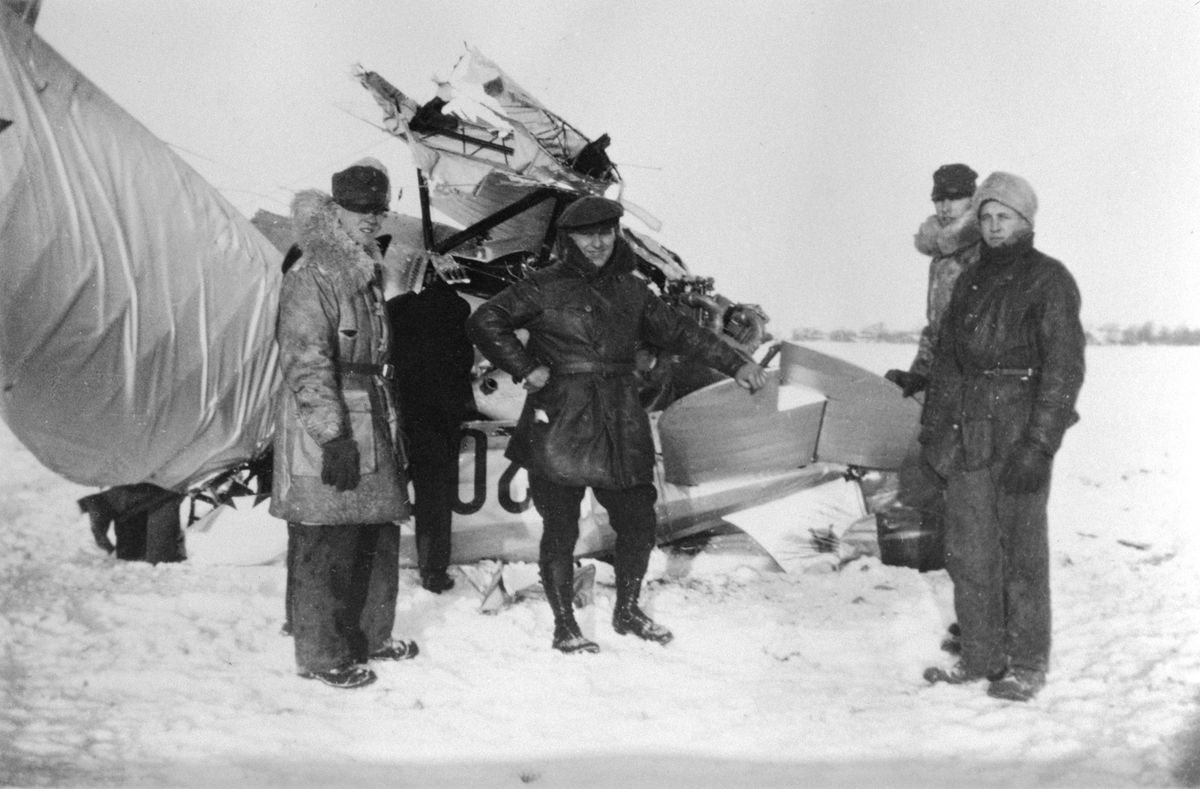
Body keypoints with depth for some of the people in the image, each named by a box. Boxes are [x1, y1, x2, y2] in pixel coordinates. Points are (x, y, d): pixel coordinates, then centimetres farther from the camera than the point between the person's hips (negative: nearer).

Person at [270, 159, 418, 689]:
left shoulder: (365, 276, 17)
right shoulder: (310, 279, -13)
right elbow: (307, 366, -19)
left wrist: (392, 427, 22)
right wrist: (334, 436, -23)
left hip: (371, 428, 9)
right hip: (327, 434, -9)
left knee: (378, 538, 15)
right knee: (325, 549, -1)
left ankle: (369, 635, 29)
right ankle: (322, 655, 9)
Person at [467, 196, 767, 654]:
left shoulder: (630, 290, 13)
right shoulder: (546, 288, -4)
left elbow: (679, 332, 20)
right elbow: (485, 322, -8)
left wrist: (735, 364, 18)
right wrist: (525, 369, -13)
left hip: (621, 427, 5)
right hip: (560, 427, -5)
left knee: (639, 521, 9)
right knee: (560, 528, 2)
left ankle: (627, 611, 30)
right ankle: (564, 626, 17)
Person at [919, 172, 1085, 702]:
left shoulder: (1049, 280, -4)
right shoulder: (970, 281, 15)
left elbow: (1064, 367, -10)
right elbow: (946, 358, 19)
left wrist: (1039, 444, -17)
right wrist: (932, 429, 14)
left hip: (1020, 433, -6)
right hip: (967, 436, 6)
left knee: (1021, 552, 0)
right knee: (969, 551, 8)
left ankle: (1027, 664, 11)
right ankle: (981, 657, 19)